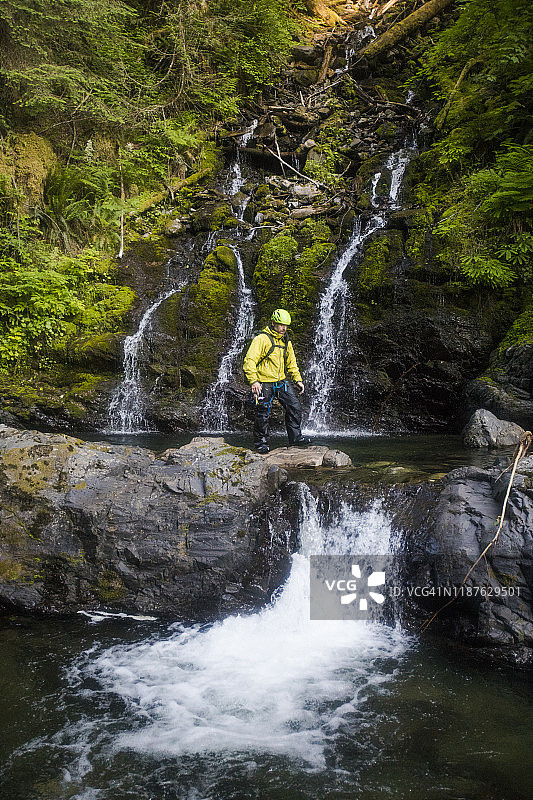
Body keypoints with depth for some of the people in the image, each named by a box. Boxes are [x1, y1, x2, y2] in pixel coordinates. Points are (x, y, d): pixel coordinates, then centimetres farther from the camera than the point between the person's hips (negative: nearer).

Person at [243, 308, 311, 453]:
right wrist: (253, 381, -25)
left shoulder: (286, 342, 12)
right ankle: (261, 443, 12)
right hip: (264, 383, -7)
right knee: (263, 414, -2)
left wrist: (298, 380, 16)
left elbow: (291, 363, 24)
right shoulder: (262, 339, -11)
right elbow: (249, 360, -17)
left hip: (281, 381, 7)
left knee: (295, 407, 2)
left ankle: (295, 437, 13)